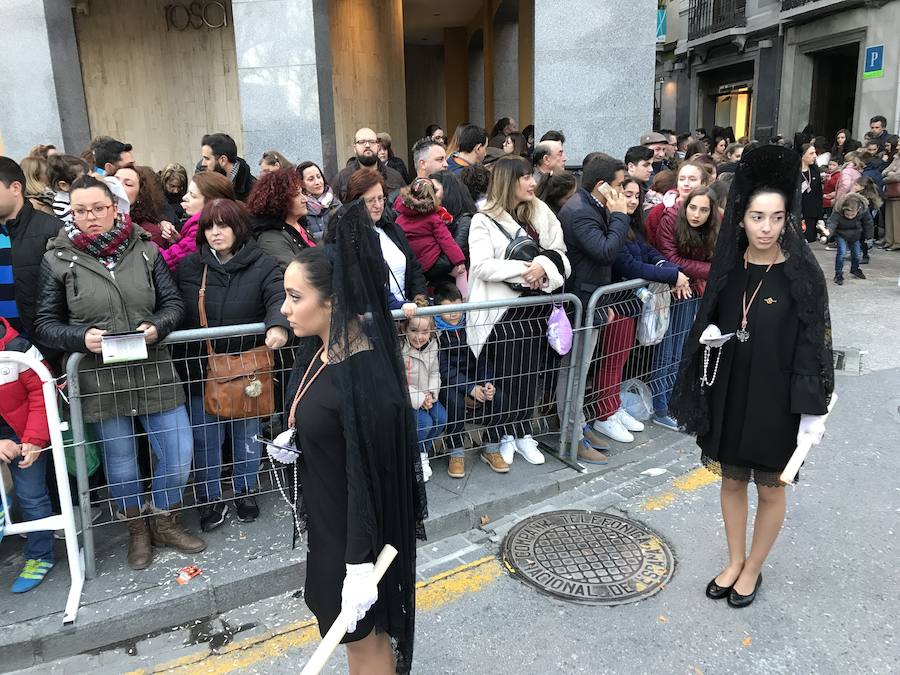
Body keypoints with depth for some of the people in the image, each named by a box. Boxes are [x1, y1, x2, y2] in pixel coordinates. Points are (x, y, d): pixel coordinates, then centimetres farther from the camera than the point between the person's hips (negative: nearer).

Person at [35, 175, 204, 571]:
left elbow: (173, 303, 5)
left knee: (179, 452, 3)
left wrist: (156, 327, -15)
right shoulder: (58, 259, -1)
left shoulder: (145, 250, 2)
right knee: (119, 460, 12)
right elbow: (46, 323, 2)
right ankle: (137, 530, 36)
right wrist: (82, 337, -17)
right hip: (98, 380, -1)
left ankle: (163, 522, 29)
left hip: (153, 372, 1)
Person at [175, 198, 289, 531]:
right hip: (200, 367, 1)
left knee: (246, 432, 14)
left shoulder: (262, 264, -5)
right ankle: (210, 499, 27)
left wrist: (278, 325, -38)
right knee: (205, 438, 8)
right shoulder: (189, 266, 3)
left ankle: (246, 492, 34)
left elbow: (279, 297, -18)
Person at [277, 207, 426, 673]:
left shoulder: (365, 377, -32)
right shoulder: (319, 347, -5)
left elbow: (368, 475, -27)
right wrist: (292, 441, -2)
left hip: (357, 525, -8)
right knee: (355, 631, 28)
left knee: (362, 636, 16)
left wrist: (359, 564, -22)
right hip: (326, 512, 8)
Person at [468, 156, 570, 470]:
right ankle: (496, 440, 13)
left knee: (530, 374, 7)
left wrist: (544, 266, -14)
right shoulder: (485, 220, -2)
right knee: (505, 376, -2)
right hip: (501, 311, -4)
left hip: (537, 308, 5)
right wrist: (524, 268, -17)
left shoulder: (542, 213, 12)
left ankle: (520, 433, 22)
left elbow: (561, 255, 7)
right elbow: (481, 266, -14)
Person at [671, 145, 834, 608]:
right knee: (731, 479, 16)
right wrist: (708, 336, -11)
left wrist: (812, 409, -13)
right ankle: (734, 561, 36)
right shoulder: (728, 268, -1)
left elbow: (814, 342, -11)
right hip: (729, 393, 4)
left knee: (770, 487, 12)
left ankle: (753, 569, 33)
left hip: (777, 397, -3)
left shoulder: (802, 273, -12)